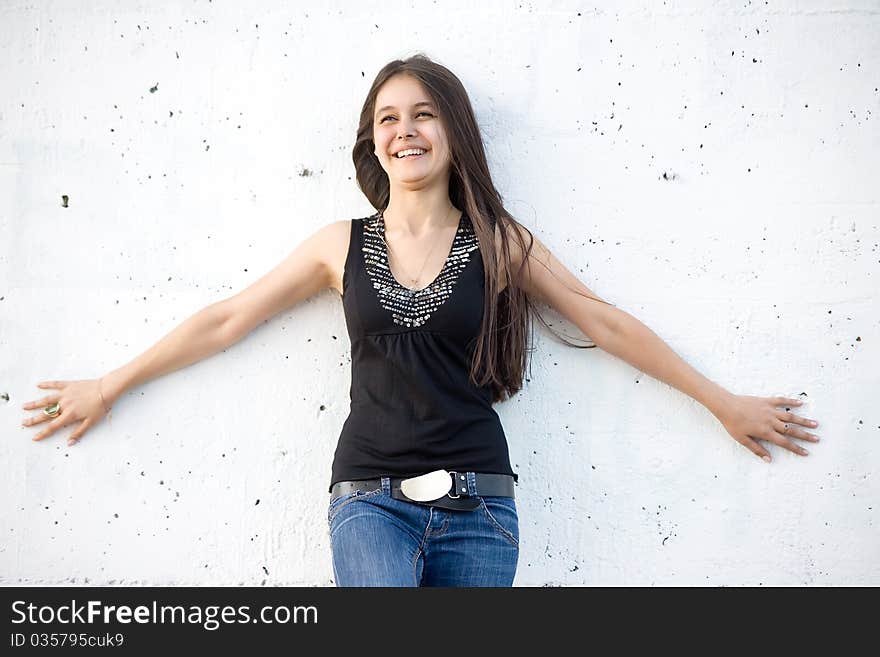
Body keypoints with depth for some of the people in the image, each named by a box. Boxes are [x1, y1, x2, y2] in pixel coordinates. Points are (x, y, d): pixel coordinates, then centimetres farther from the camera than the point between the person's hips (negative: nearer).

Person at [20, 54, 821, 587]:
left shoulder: (500, 242, 5)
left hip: (477, 506, 1)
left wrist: (726, 402, 13)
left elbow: (606, 323, 10)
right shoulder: (343, 245, 7)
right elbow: (227, 319, 12)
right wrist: (108, 386, 17)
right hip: (371, 498, 0)